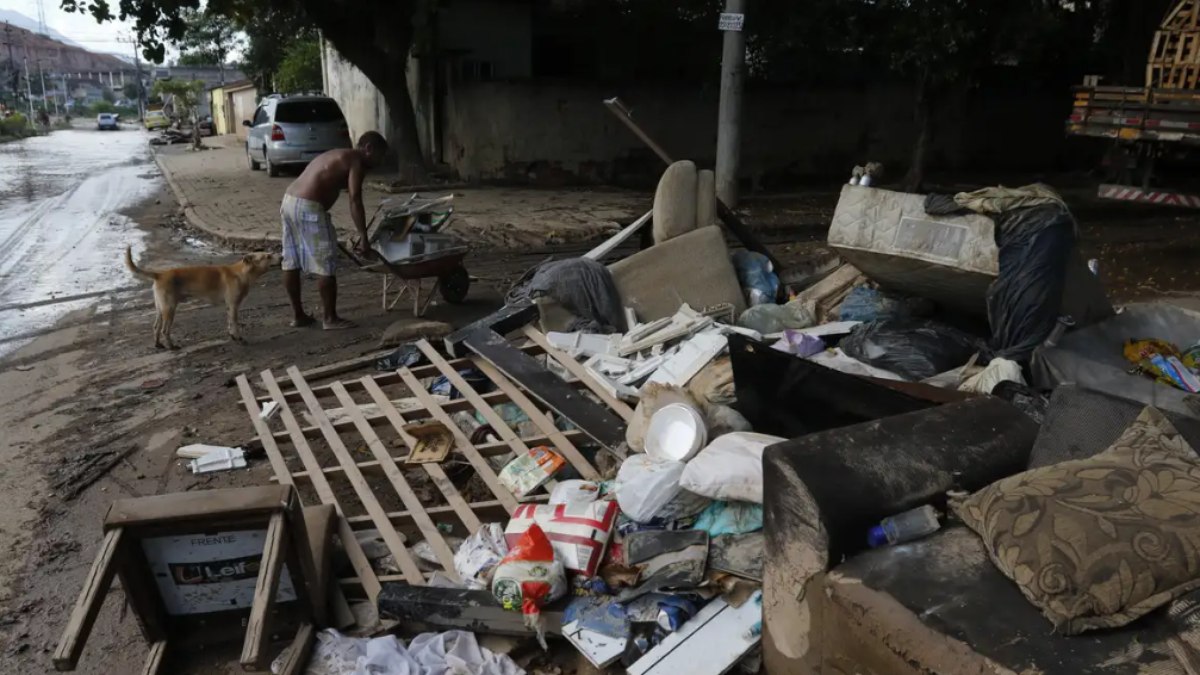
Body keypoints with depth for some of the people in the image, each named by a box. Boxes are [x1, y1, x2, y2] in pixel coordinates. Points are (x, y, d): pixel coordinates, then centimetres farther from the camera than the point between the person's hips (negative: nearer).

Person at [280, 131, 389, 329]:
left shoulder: (337, 156, 25)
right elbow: (355, 201, -13)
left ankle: (297, 315, 25)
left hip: (289, 201, 10)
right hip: (309, 207, -10)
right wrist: (363, 237, -13)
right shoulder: (356, 161, -3)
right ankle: (330, 318, 8)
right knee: (326, 265, 0)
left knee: (291, 262, 14)